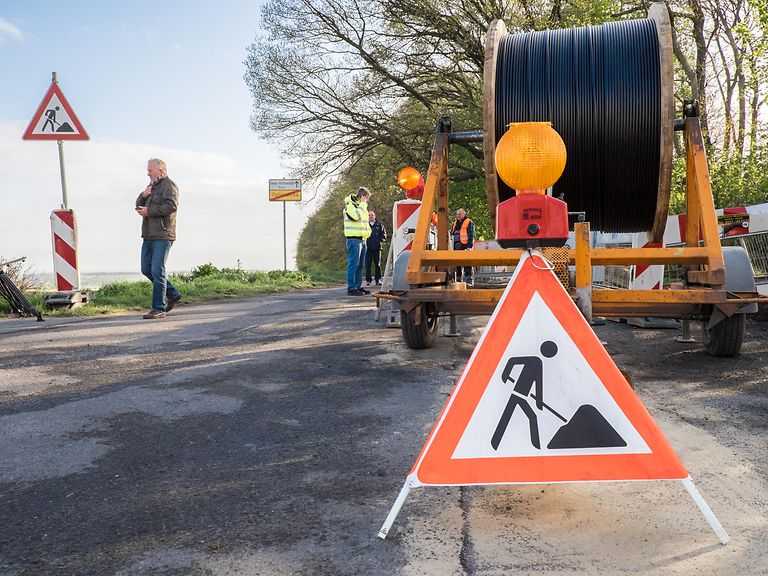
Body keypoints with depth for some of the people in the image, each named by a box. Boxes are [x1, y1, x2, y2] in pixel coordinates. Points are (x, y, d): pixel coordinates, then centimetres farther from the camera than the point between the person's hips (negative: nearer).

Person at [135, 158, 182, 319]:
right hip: (149, 236, 9)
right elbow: (138, 206, 22)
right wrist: (143, 195, 1)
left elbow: (171, 206, -20)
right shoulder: (152, 185, 23)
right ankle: (173, 295, 22)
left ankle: (159, 309, -6)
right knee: (146, 269, 10)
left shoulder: (168, 185, -5)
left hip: (162, 236, -9)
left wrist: (149, 212, -16)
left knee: (157, 271, -10)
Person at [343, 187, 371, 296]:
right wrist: (362, 204, -13)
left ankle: (358, 287, 15)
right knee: (353, 264, -10)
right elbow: (355, 216, -24)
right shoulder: (349, 205, -7)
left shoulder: (361, 206, 22)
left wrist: (368, 230, 15)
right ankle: (351, 288, -9)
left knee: (360, 265, 10)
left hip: (362, 239, 9)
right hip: (354, 239, -9)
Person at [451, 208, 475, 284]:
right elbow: (451, 234, 25)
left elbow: (471, 235, -7)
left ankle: (468, 280, -12)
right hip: (457, 246, 7)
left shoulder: (469, 223, 0)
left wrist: (469, 246, -16)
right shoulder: (455, 223, 21)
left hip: (465, 246, -7)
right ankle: (458, 279, 16)